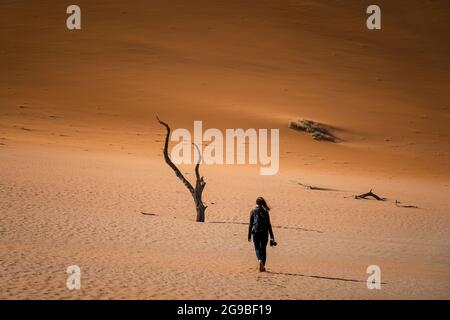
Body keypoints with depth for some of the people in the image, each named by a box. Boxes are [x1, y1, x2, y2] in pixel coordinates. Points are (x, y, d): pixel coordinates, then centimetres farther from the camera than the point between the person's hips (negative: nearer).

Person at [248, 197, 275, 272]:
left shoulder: (253, 211, -2)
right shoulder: (265, 211, 0)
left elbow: (250, 224, -2)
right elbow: (268, 224, 0)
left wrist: (249, 235, 3)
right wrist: (271, 236, 5)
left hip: (255, 232, -1)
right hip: (264, 232, 1)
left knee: (257, 248, 7)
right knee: (263, 249, 12)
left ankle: (260, 260, -22)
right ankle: (263, 266, 12)